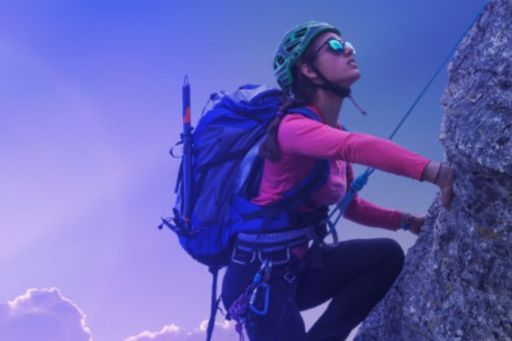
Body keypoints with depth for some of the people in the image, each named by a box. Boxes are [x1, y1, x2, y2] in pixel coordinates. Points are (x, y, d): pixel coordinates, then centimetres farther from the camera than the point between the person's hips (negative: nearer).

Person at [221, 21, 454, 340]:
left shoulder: (335, 133, 8)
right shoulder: (293, 126, -19)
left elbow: (350, 206, 17)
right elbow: (358, 148, -39)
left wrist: (407, 221, 3)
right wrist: (436, 172, -48)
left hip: (297, 267, 8)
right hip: (258, 272, -8)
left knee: (387, 254, -7)